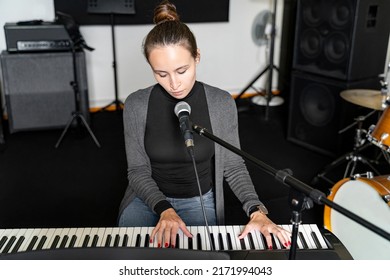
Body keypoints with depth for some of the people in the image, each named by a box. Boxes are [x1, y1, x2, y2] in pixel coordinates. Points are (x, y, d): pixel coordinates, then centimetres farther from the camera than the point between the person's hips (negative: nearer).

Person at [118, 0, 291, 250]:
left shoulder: (222, 103, -12)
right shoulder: (136, 105, -11)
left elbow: (234, 167, -5)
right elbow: (138, 171, -7)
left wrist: (256, 210, -20)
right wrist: (164, 209, -24)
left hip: (198, 201, 0)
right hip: (148, 199, 1)